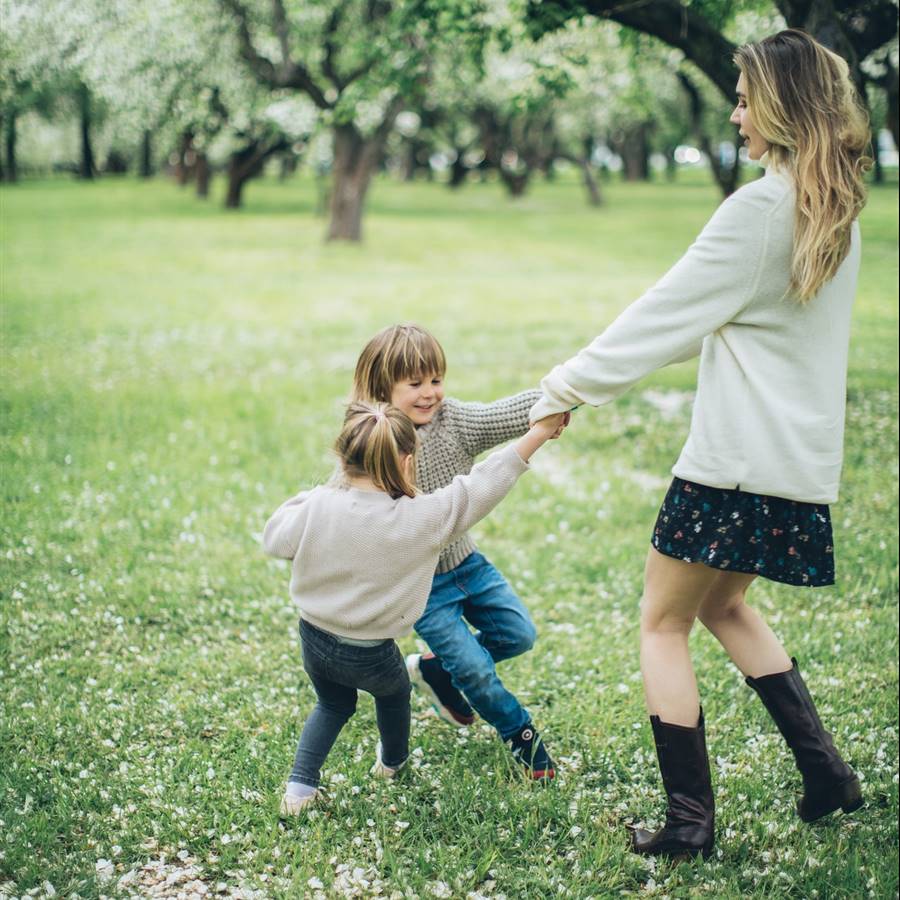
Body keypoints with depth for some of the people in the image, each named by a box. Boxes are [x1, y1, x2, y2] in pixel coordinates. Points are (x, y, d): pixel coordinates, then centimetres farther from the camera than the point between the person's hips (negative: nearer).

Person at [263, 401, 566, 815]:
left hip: (315, 639, 2)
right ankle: (392, 761, 58)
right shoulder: (421, 519, -24)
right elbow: (482, 486, -18)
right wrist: (539, 432, -10)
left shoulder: (319, 506, -17)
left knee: (333, 704, 32)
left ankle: (300, 786, 22)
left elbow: (274, 538, 0)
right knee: (394, 692, 33)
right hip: (371, 656, -2)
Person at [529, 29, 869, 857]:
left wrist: (568, 386, -4)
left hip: (739, 460, -9)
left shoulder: (760, 208, -16)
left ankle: (690, 821, 9)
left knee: (663, 623, 6)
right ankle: (825, 771, 23)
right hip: (803, 458, 9)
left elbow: (667, 316, -13)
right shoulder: (837, 213, 11)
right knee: (723, 604, 26)